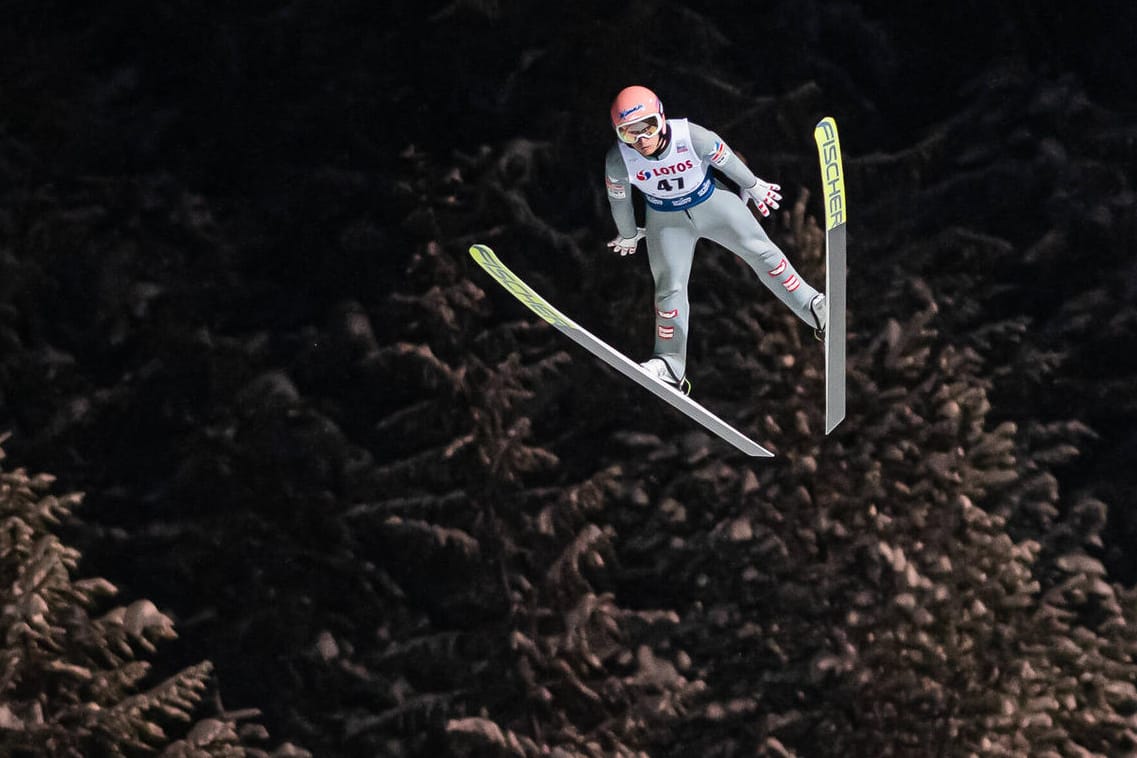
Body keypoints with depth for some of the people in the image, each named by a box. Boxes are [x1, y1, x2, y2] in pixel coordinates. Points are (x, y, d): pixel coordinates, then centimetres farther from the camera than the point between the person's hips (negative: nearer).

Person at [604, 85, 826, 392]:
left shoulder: (692, 137, -34)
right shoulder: (619, 161, -29)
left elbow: (726, 160, -13)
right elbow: (618, 199, -7)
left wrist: (752, 186, 6)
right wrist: (627, 235, 11)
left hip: (712, 202, -1)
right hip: (667, 221, 1)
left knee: (760, 252, -1)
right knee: (670, 287, -1)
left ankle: (815, 310, 11)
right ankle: (670, 366, 7)